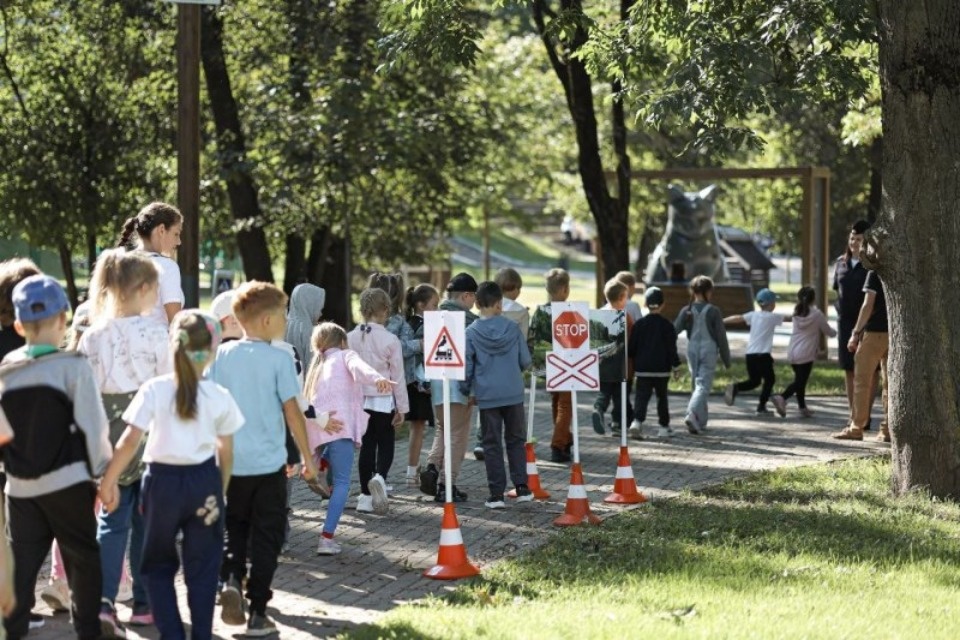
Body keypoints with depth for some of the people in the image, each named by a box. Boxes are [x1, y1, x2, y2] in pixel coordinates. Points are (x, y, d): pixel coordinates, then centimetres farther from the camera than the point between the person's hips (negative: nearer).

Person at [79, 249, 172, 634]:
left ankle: (103, 602, -10)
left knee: (112, 520, 7)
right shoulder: (156, 333, -11)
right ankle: (144, 605, 17)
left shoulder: (93, 336, 0)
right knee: (147, 520, 9)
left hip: (108, 434, 3)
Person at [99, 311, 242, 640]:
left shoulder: (154, 390, -9)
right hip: (204, 481, 1)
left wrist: (109, 481, -4)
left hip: (163, 480, -1)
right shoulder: (219, 397, -3)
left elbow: (129, 442, -13)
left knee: (159, 565, 15)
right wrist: (220, 492, 18)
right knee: (202, 569, 11)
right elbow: (226, 454, 3)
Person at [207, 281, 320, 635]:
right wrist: (308, 458, 1)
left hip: (230, 462, 3)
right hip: (268, 463, -3)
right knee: (266, 538, 7)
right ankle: (257, 612, 7)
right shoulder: (279, 359, -9)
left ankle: (230, 580, -5)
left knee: (234, 528, 20)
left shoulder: (223, 354, 0)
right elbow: (292, 411, -8)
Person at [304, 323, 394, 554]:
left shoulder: (317, 366, 33)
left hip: (317, 428, 6)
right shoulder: (345, 355, 18)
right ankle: (327, 538, -20)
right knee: (342, 482, -9)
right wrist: (377, 378, -30)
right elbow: (358, 366, -7)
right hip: (339, 424, -6)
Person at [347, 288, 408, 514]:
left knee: (367, 445, 12)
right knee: (385, 445, 7)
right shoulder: (390, 340, -11)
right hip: (384, 400, -3)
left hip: (359, 400, 3)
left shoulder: (351, 338, -2)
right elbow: (398, 377, -6)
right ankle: (380, 477, -21)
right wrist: (402, 407, 2)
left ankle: (366, 495, 13)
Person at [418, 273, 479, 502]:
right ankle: (448, 485, 2)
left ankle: (432, 467, -1)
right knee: (458, 434, 3)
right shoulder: (468, 320, -9)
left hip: (437, 381, 6)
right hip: (460, 382, -6)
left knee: (443, 429, 22)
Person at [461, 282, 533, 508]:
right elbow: (525, 360, 2)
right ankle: (521, 487, 11)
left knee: (492, 444, 5)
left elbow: (466, 365, -4)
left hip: (487, 396, -1)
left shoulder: (471, 333, -7)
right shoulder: (512, 328, -4)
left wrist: (466, 390, 12)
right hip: (514, 394, 1)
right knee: (516, 440, 14)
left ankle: (496, 493, 3)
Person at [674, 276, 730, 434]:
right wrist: (726, 359, 4)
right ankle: (692, 414, -30)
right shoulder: (713, 311, -7)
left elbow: (674, 330, -4)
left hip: (692, 351, 4)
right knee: (703, 385, -8)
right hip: (709, 351, -4)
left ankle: (701, 420, 22)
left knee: (698, 384, 17)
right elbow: (721, 336, -4)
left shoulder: (686, 311, 0)